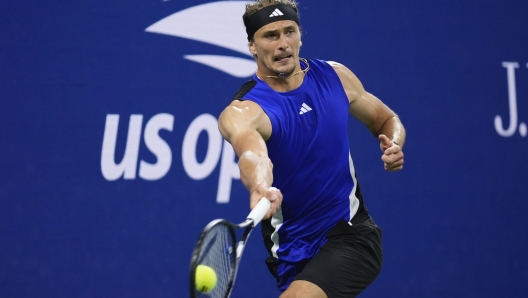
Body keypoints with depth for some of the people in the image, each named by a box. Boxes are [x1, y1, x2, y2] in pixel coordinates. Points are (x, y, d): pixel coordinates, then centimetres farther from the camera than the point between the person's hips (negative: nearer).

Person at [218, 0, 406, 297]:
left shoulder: (335, 76, 0)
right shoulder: (242, 112, -13)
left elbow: (386, 119, 16)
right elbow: (253, 154, -37)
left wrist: (394, 146, -8)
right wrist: (260, 189, -61)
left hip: (352, 234, -1)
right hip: (293, 251, 1)